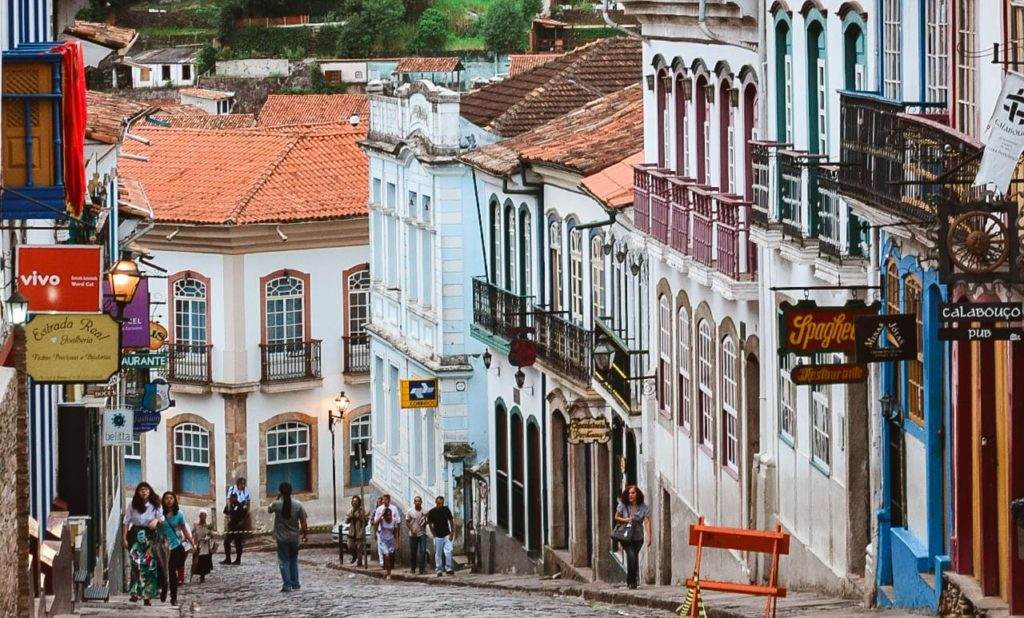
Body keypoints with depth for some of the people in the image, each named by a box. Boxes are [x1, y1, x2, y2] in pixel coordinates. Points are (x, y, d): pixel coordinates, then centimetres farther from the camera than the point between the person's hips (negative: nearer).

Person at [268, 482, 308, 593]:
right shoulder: (298, 505, -7)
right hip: (294, 538, 3)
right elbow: (303, 522, -5)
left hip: (282, 538, -3)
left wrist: (277, 498, 9)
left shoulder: (277, 504, -12)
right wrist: (304, 534, 7)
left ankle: (287, 585, -5)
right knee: (293, 561, 17)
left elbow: (269, 509, 11)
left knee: (284, 562, 2)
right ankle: (295, 584, 21)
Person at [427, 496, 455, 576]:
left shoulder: (446, 510, -1)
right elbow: (430, 524, 1)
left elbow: (451, 521, 6)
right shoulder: (432, 512, -5)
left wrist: (452, 533, -1)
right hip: (438, 536, 0)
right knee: (438, 554, 4)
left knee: (448, 551, -12)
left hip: (447, 535, 0)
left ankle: (448, 568, -4)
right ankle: (439, 570, 11)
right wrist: (434, 535, -3)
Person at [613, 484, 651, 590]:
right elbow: (616, 517, 6)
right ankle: (631, 581, -9)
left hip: (638, 537, 2)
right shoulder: (623, 505, -6)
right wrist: (625, 520, -15)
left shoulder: (643, 508, -7)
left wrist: (648, 537, -27)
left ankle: (632, 581, 24)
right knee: (631, 556, -17)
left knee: (635, 558, 7)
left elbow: (647, 522, -15)